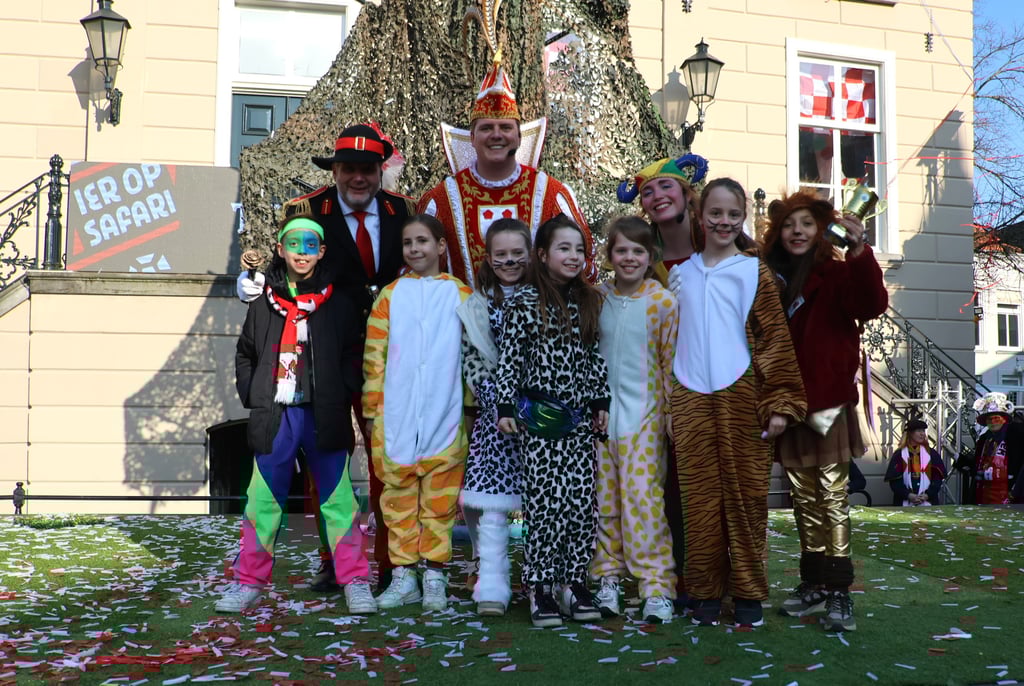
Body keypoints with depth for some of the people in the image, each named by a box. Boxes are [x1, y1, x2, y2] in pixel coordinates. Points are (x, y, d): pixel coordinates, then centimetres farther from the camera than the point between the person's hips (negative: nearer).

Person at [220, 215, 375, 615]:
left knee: (337, 499, -1)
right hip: (274, 417, 2)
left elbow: (354, 355, 8)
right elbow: (245, 354, 18)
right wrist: (252, 396, 7)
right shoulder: (263, 304, 9)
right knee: (263, 501, 4)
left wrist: (342, 394, -3)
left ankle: (355, 582, 6)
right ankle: (249, 582, 14)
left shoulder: (337, 305, 5)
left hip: (324, 417, -1)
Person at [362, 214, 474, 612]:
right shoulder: (389, 295, 7)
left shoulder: (462, 295, 5)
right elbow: (374, 356, 6)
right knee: (398, 498, 5)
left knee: (441, 501, 3)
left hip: (445, 419, -1)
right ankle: (403, 576, 13)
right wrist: (372, 409, 3)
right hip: (397, 419, 1)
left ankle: (434, 577, 11)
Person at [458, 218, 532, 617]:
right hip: (495, 418, 0)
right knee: (490, 502, -7)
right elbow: (471, 365, 4)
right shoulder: (476, 308, 7)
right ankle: (492, 586, -3)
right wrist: (500, 403, -7)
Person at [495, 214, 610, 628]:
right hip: (538, 418, -4)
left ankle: (575, 582, 13)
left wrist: (600, 402, 12)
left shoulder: (589, 302, 12)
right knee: (544, 500, -5)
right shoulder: (525, 302, -2)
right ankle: (541, 588, 3)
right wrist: (506, 407, -6)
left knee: (581, 500, 2)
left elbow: (596, 357, 16)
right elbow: (508, 358, -2)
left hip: (579, 417, 4)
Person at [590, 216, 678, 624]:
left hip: (644, 414, -4)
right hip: (600, 413, 4)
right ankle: (607, 578, 18)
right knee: (603, 498, 8)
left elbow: (672, 360, -2)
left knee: (643, 495, -10)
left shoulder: (663, 301, -4)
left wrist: (674, 411, -3)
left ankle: (657, 586, -4)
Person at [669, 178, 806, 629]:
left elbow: (774, 339, 0)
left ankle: (748, 594, 10)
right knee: (699, 499, 3)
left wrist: (779, 403, -6)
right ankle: (706, 593, 12)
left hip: (742, 396, -2)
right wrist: (667, 406, 13)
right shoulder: (681, 274, 13)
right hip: (690, 400, 2)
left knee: (745, 497, 1)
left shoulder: (754, 272, 4)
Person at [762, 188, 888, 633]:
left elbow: (872, 305, -24)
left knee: (832, 495, -3)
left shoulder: (836, 275, -5)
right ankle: (814, 583, 20)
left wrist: (859, 252, -36)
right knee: (803, 497, 11)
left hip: (828, 401, -4)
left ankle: (839, 591, -1)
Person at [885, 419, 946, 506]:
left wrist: (927, 495, -9)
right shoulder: (899, 455, 3)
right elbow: (894, 480, -2)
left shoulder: (931, 454, 8)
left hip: (928, 502, 1)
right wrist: (909, 495, -13)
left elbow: (937, 478, 5)